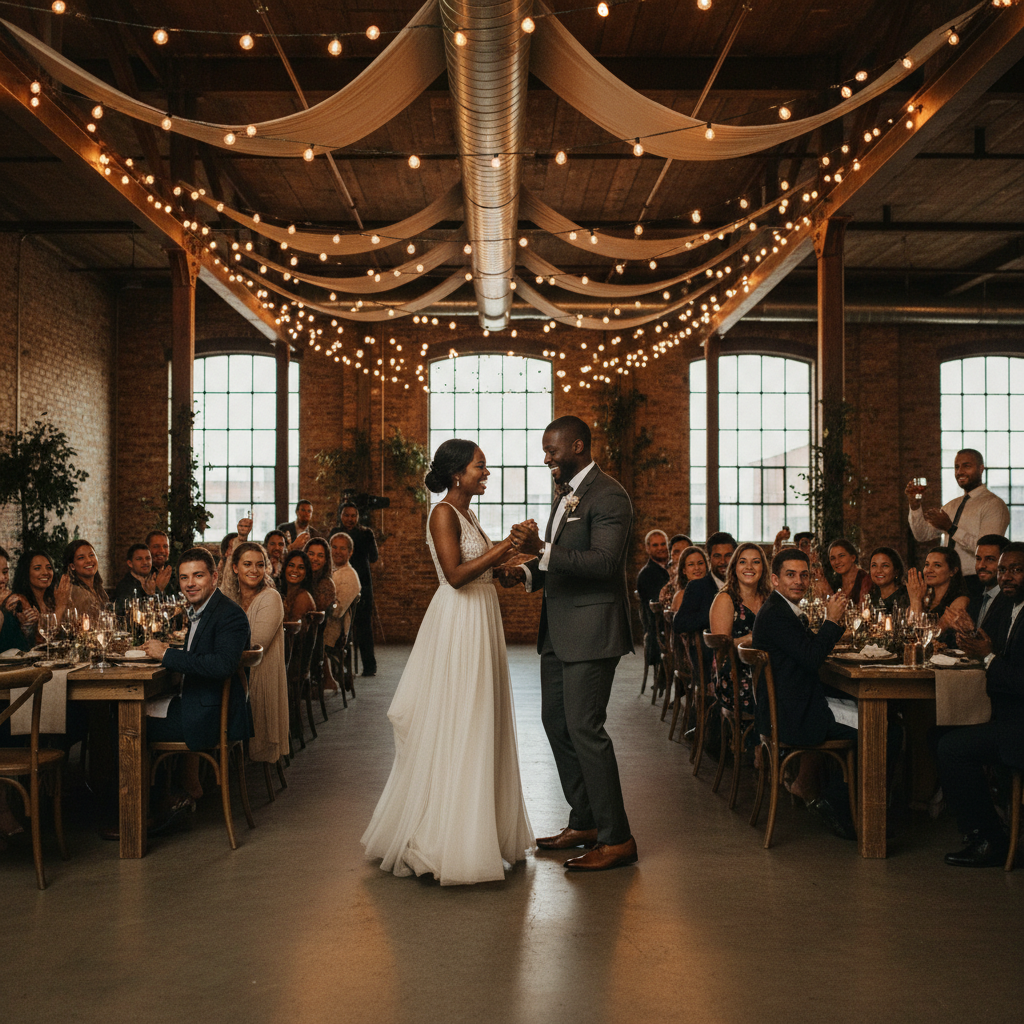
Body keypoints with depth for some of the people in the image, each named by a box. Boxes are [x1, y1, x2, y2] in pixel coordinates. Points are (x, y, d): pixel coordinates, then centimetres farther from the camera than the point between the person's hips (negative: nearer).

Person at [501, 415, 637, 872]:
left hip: (591, 630, -10)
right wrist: (527, 572, 5)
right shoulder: (565, 495, 17)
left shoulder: (608, 495, -13)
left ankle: (617, 838, 1)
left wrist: (541, 549, -31)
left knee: (584, 728, -9)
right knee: (555, 721, 14)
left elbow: (603, 561, -25)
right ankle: (584, 822, 26)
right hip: (559, 632, 10)